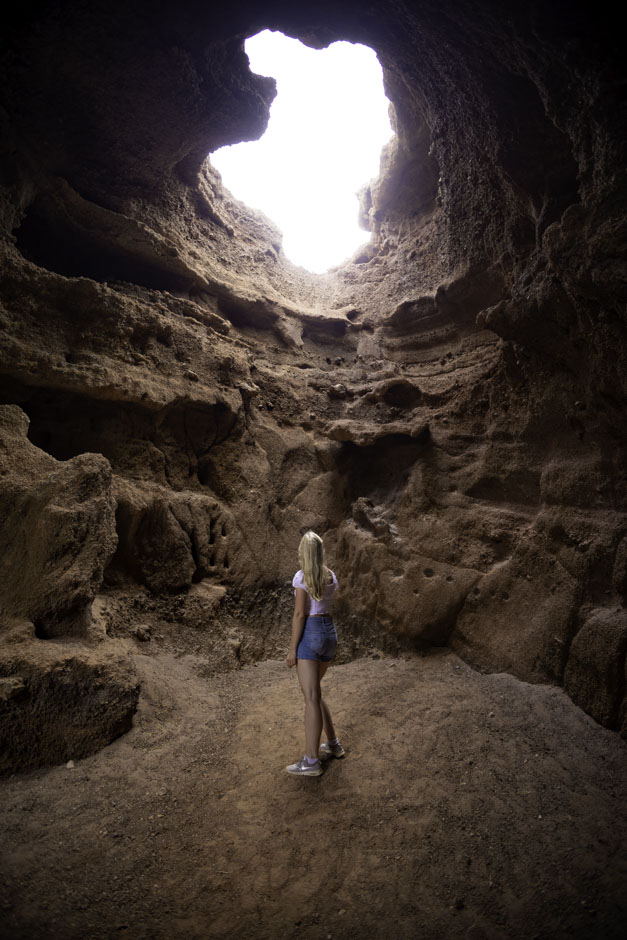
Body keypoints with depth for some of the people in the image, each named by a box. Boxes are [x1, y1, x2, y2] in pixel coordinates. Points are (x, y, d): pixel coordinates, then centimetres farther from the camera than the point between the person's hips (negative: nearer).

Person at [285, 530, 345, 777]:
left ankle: (311, 761, -1)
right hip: (329, 633, 8)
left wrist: (292, 649, -11)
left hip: (309, 635, -7)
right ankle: (333, 744, 26)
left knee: (312, 698, -5)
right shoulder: (331, 577, 8)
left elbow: (299, 614, -15)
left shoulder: (301, 576, -12)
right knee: (313, 692, 21)